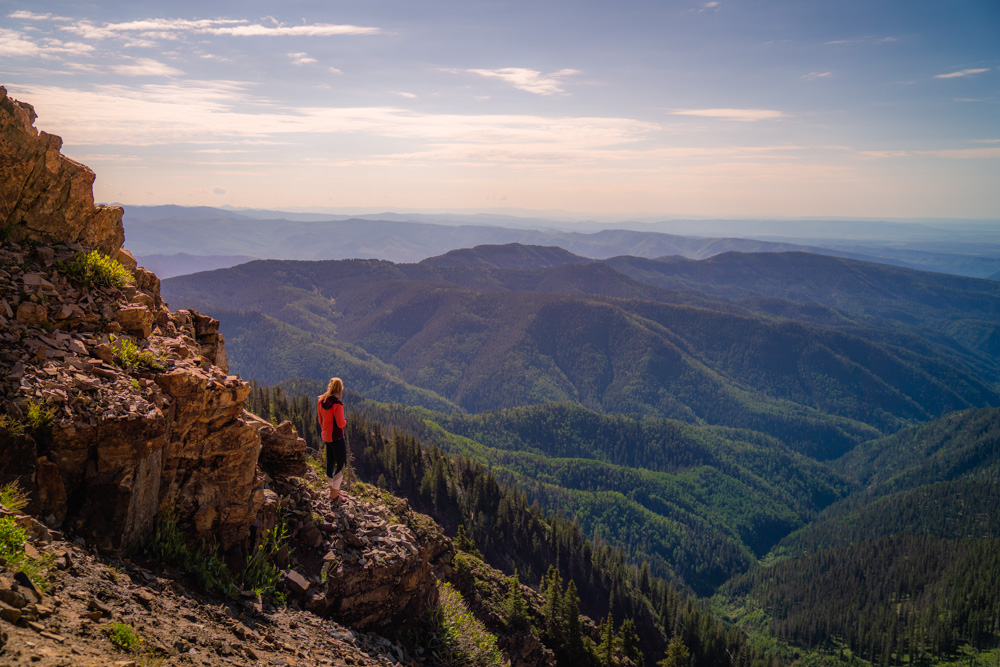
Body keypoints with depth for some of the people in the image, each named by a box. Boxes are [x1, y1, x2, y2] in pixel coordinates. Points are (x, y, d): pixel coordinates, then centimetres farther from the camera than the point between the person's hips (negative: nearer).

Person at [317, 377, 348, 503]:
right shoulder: (337, 403, -22)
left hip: (326, 436, 8)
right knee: (341, 464, 1)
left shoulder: (321, 401, 2)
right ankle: (335, 495, 1)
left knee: (330, 462, 18)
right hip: (337, 437, -8)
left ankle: (332, 490, 30)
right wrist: (345, 421, 0)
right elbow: (340, 424, -21)